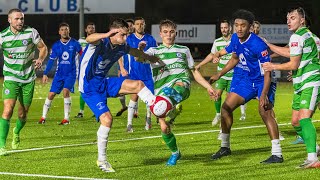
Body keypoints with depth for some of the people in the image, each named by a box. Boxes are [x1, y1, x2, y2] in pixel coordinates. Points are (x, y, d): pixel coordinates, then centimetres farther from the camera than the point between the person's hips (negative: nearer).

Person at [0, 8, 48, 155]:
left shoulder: (31, 32, -6)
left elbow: (43, 48, 5)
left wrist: (40, 59, -13)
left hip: (28, 78, 2)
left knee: (23, 113, 10)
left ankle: (17, 132, 44)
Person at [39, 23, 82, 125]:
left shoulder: (74, 43, -3)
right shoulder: (56, 45, 5)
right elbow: (51, 60, 8)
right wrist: (45, 74, 4)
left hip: (71, 73, -3)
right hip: (59, 74, 3)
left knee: (66, 91, -23)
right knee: (51, 94, 0)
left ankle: (66, 118, -15)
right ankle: (43, 117, 14)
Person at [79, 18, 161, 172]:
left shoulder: (122, 47, 0)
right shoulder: (101, 42, -22)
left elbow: (135, 52, 24)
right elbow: (89, 38, -47)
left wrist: (151, 58, 35)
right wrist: (107, 35, -64)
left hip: (104, 82, 7)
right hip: (89, 87, -7)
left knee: (138, 84, -6)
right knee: (106, 118, -18)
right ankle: (101, 160, -7)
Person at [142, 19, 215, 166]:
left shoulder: (183, 50, 24)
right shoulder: (155, 51, 18)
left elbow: (193, 71, 27)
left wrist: (208, 87, 17)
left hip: (181, 83, -1)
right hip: (161, 91, 1)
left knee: (169, 91, -41)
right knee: (164, 128, -6)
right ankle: (175, 153, 17)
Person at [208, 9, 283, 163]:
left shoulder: (258, 45, -27)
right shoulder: (235, 39, -4)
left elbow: (267, 71, -25)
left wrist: (264, 95, -32)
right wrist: (219, 75, 14)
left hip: (262, 81, -8)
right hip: (246, 80, 8)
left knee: (265, 113, -23)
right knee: (226, 107, 5)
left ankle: (277, 154, -22)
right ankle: (225, 147, 20)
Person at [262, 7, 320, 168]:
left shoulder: (297, 37, -12)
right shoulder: (307, 34, 19)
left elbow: (293, 65, -14)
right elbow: (289, 52, 33)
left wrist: (273, 67, 0)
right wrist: (268, 45, 35)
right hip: (301, 85, 11)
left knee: (304, 118, -24)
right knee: (296, 121, 13)